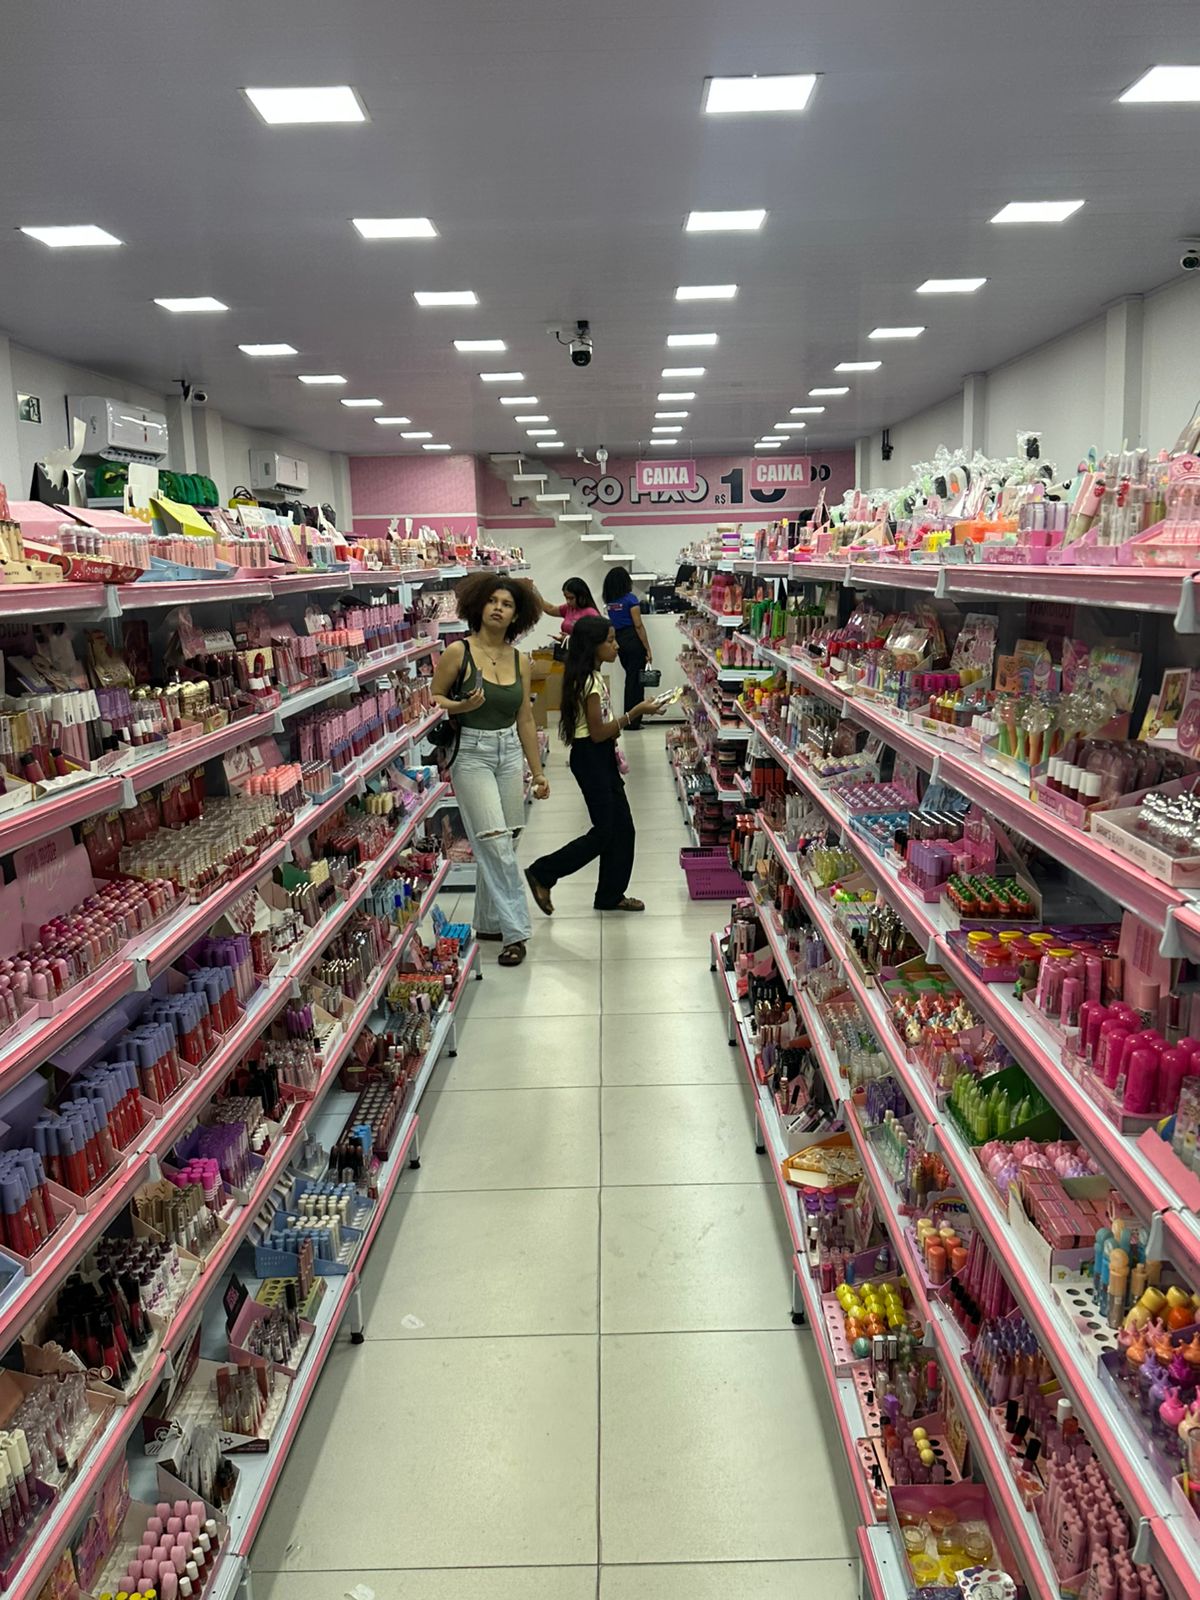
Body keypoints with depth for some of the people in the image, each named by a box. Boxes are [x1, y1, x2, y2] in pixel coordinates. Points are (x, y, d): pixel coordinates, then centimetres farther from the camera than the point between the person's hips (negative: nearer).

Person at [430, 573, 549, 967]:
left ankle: (488, 923, 24)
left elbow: (525, 719, 11)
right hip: (472, 753, -5)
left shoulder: (519, 661, 7)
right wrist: (461, 706, -20)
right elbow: (433, 699, 1)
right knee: (496, 844, -10)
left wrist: (538, 771, 12)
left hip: (510, 753, 5)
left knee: (500, 846, 9)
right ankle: (515, 930, -4)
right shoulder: (458, 652, -7)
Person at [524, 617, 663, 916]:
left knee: (622, 828, 11)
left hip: (601, 757, 10)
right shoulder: (590, 682, -19)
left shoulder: (593, 677, 11)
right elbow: (597, 732, -21)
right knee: (604, 832, -4)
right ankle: (542, 874, 7)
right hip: (590, 758, -10)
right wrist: (635, 712, -20)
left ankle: (611, 895, 21)